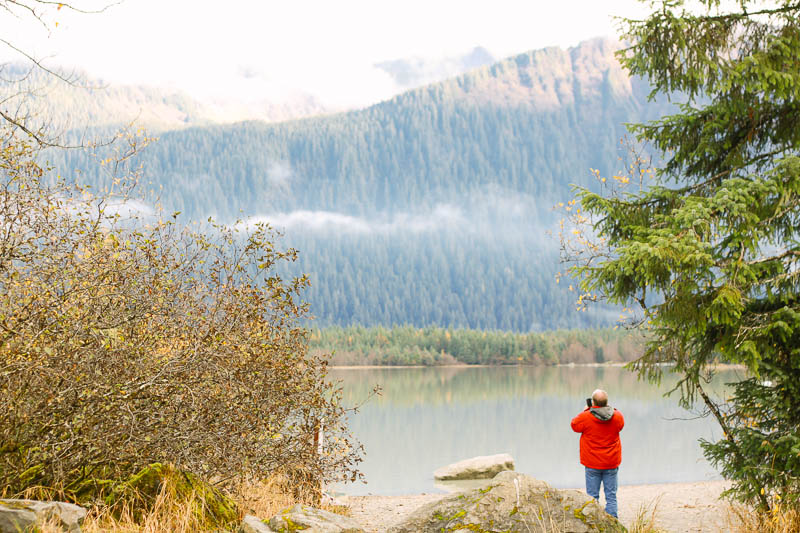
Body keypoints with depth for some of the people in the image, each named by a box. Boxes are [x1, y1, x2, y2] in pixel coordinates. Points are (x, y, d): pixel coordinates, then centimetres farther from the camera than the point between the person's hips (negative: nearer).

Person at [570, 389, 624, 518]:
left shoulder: (586, 417, -16)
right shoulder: (617, 417, -8)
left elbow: (574, 425, 4)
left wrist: (585, 411, 11)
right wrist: (609, 409, 15)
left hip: (592, 464, -2)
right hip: (611, 463, 2)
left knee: (592, 496, 6)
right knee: (611, 496, 9)